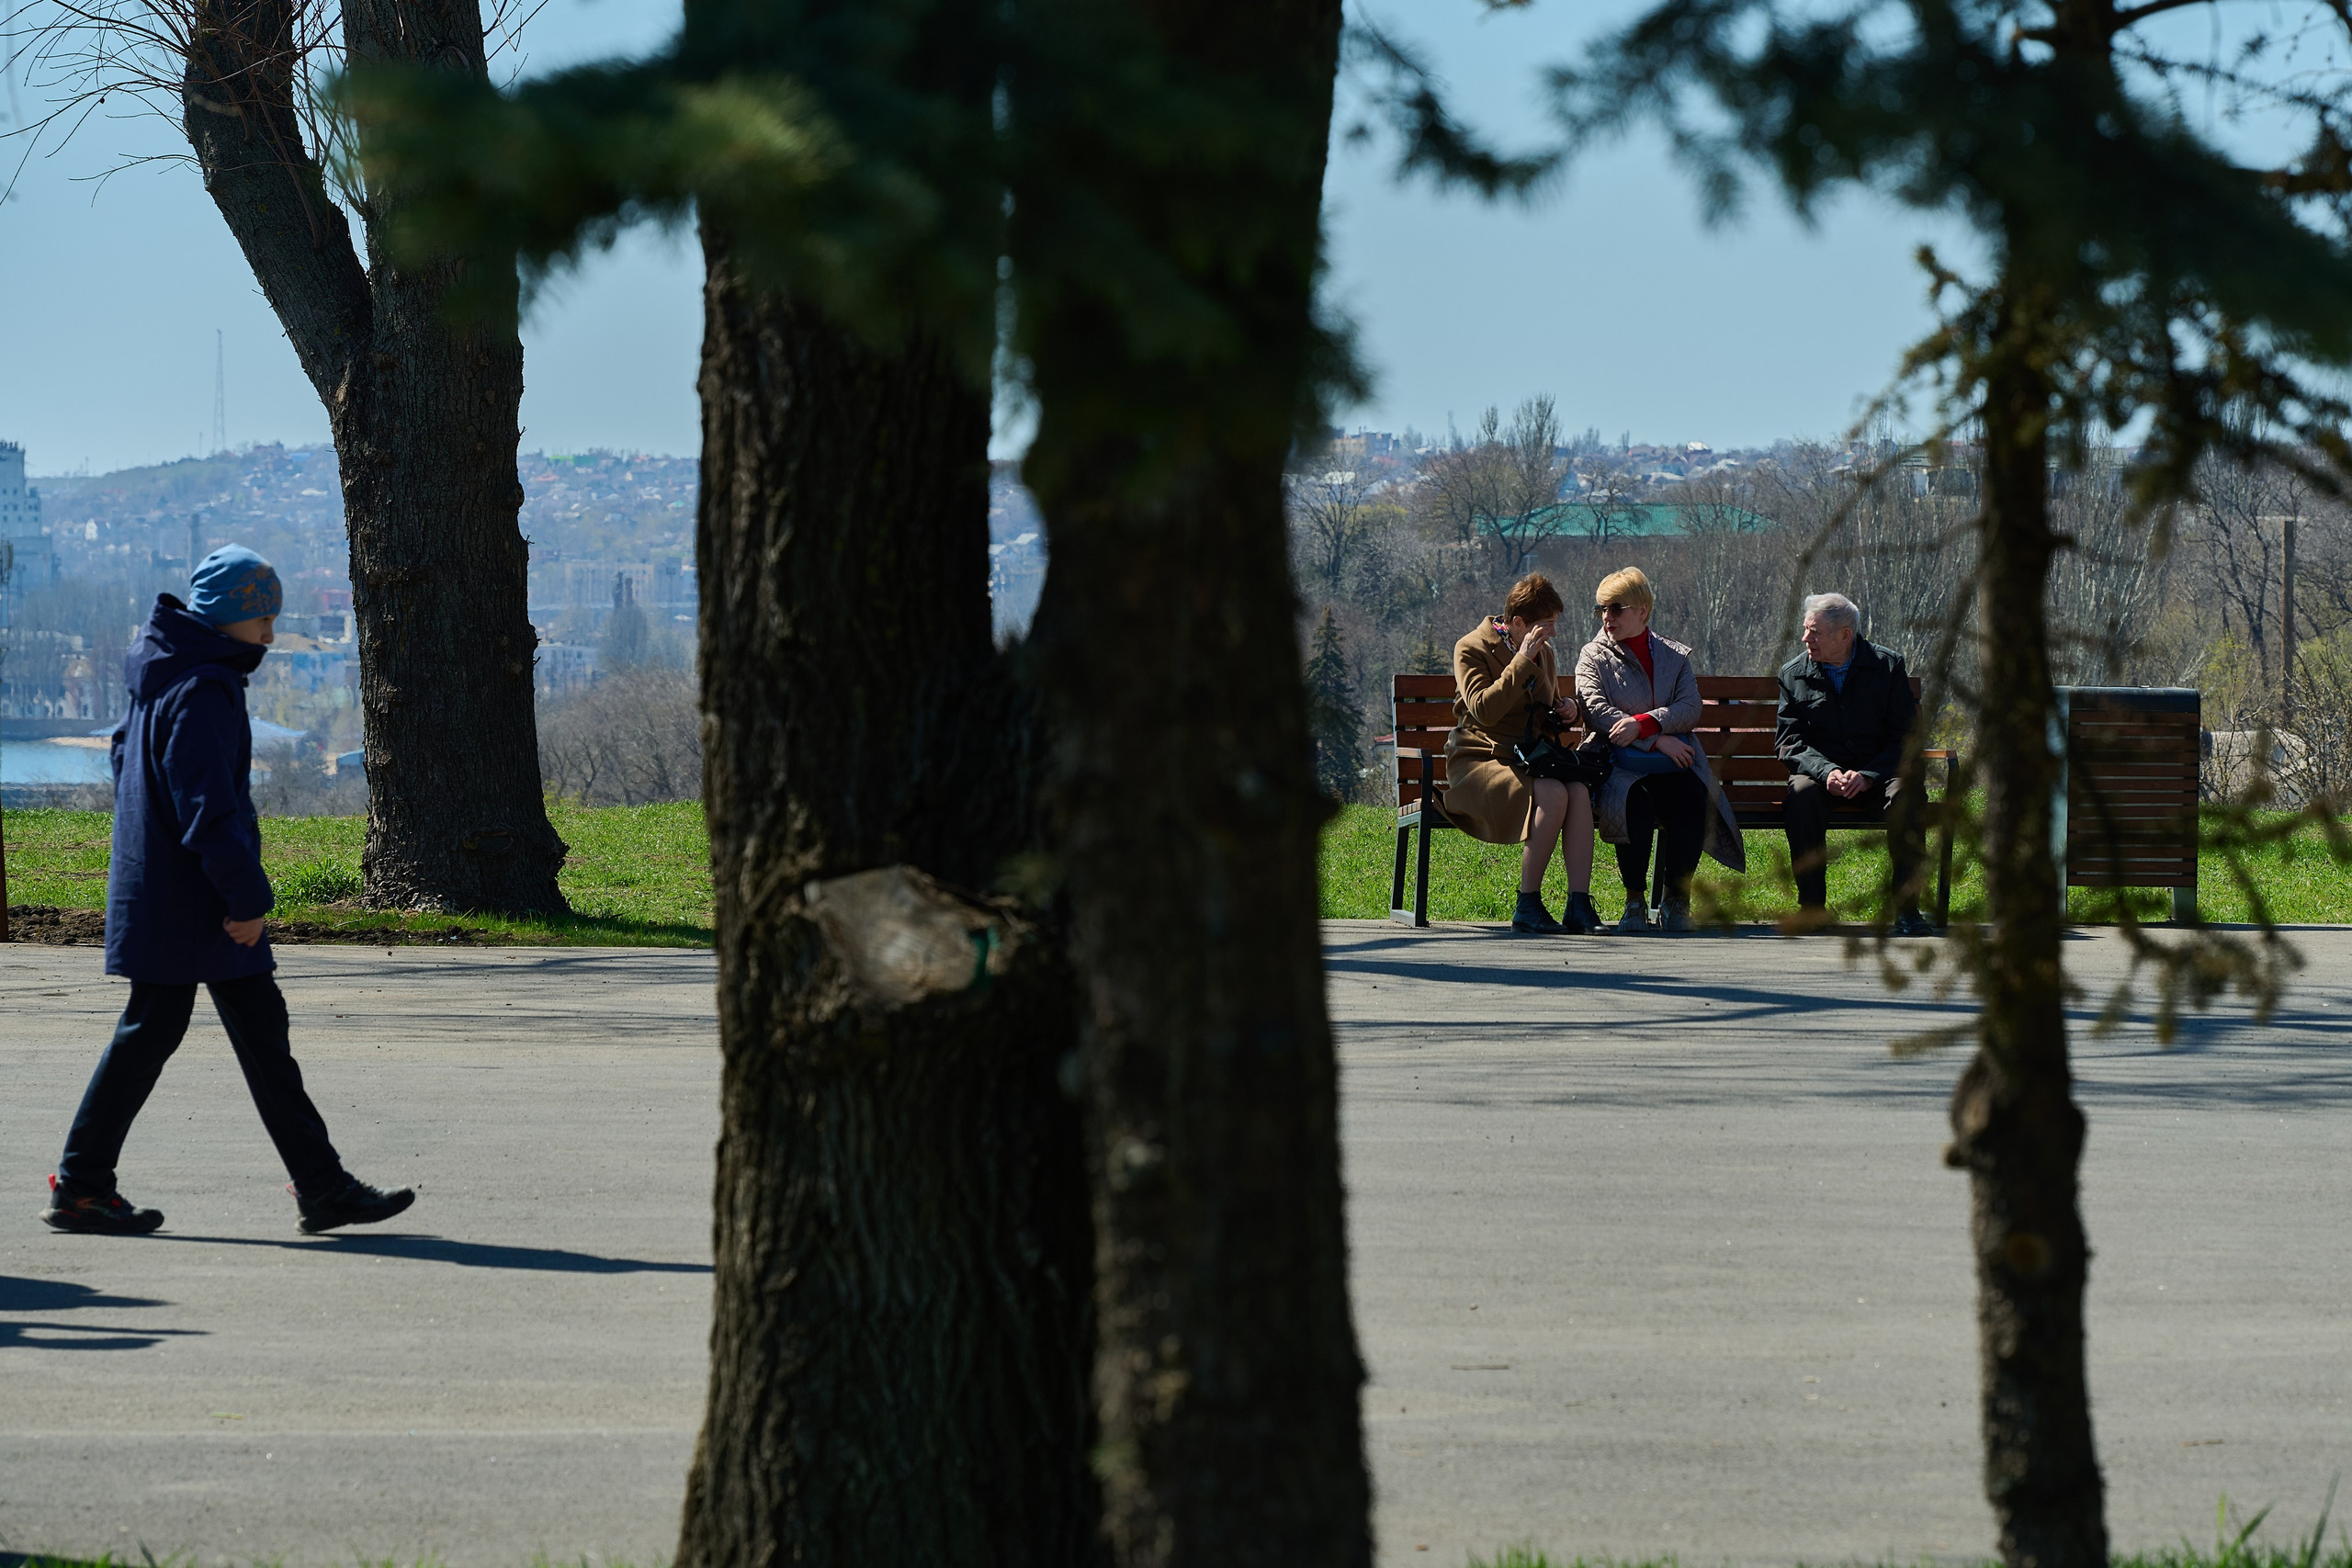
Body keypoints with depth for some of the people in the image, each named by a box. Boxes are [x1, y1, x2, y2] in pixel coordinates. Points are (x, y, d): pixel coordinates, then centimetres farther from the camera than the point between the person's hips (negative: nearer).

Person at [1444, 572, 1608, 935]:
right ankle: (1527, 906, -26)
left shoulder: (1543, 652, 16)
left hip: (1529, 762, 6)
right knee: (1553, 794, -33)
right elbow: (1484, 710, -20)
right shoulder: (1472, 649, -6)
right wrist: (1522, 661, -21)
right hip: (1480, 760, -6)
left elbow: (1550, 708, 31)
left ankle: (1579, 905, -31)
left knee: (1579, 791, -27)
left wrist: (1568, 708, 6)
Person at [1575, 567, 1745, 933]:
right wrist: (1659, 740, -13)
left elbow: (1690, 710, 1)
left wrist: (1642, 723, -17)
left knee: (1693, 798, -33)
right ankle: (1635, 901, -22)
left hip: (1670, 765, 2)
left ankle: (1677, 900, -19)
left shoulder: (1675, 656, 17)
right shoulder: (1593, 657, 12)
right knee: (1635, 803, -37)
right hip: (1620, 766, -2)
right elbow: (1598, 712, -4)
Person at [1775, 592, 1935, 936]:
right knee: (1802, 793, -33)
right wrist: (1827, 772, -21)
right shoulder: (1794, 674, 6)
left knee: (1905, 794, -33)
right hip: (1821, 774, 1)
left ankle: (1907, 908, -26)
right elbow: (1789, 741, 0)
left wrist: (1868, 775, -20)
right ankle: (1811, 906, -26)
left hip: (1876, 776, -1)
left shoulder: (1888, 666, 1)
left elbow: (1906, 736, -3)